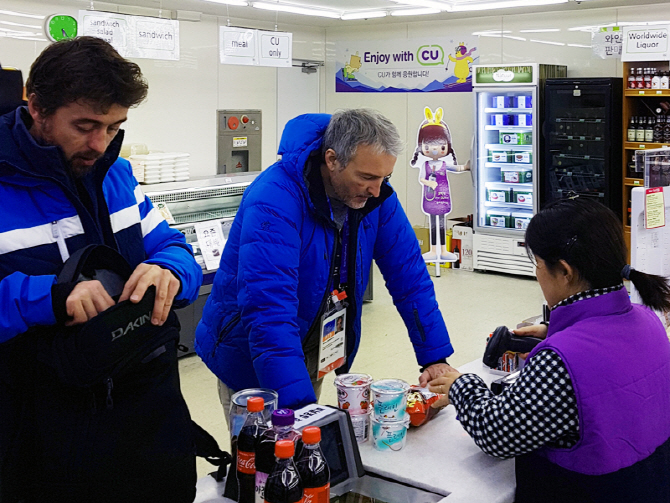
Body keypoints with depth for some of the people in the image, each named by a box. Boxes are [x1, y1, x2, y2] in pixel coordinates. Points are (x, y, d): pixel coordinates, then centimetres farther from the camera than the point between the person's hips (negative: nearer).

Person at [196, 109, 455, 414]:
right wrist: (298, 405, -44)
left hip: (314, 348, 6)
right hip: (251, 355, -5)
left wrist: (435, 358, -10)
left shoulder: (375, 194, -11)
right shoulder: (273, 202, -32)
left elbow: (409, 277, -5)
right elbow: (269, 311, -38)